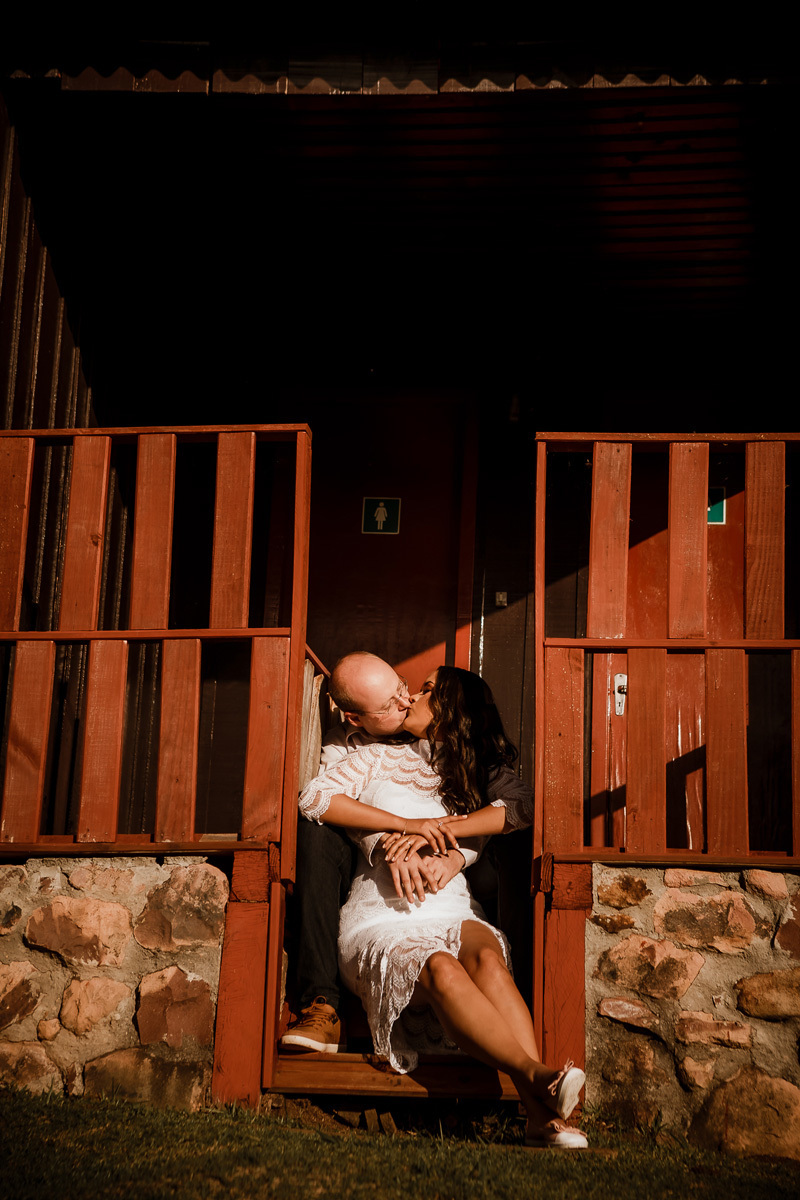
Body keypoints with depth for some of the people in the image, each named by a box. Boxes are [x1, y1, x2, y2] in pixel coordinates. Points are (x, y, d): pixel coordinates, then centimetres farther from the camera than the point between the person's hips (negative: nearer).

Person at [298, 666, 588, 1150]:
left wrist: (440, 828, -13)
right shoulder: (381, 760, 19)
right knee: (441, 969, -35)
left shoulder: (476, 771, 22)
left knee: (487, 958, -34)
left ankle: (543, 1117, -47)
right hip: (384, 921, -1)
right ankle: (539, 1077, -50)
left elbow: (513, 810, 1)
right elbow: (314, 798, 1)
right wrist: (406, 823, -7)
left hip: (453, 912, 1)